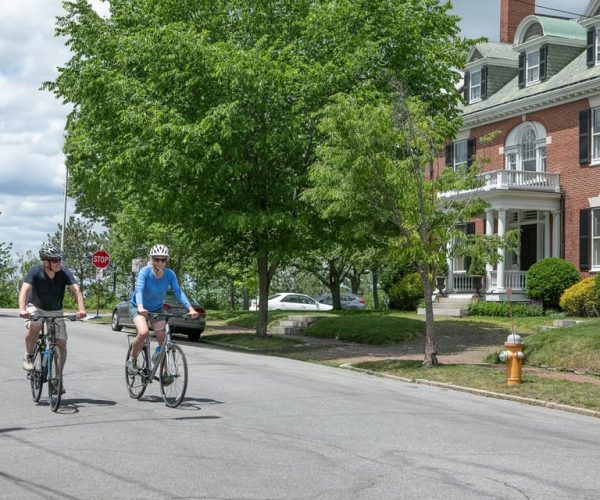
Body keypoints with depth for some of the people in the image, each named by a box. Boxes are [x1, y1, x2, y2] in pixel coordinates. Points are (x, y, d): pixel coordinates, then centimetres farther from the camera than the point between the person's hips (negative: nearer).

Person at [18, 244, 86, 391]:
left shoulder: (64, 273, -18)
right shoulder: (35, 272, -22)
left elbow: (76, 290, -27)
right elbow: (25, 289, -34)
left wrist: (81, 309, -45)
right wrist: (22, 309, -52)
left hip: (55, 311, 2)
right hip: (35, 308, -2)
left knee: (61, 344, -10)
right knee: (34, 327, -35)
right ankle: (29, 356, -8)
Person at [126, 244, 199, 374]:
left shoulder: (169, 274, -18)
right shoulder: (145, 272, -27)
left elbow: (178, 291, -26)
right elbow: (139, 289, -40)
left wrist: (190, 308, -41)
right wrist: (140, 307, -59)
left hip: (157, 308, 3)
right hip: (138, 308, -3)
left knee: (162, 337, -12)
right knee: (143, 333, -27)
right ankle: (132, 359, -2)